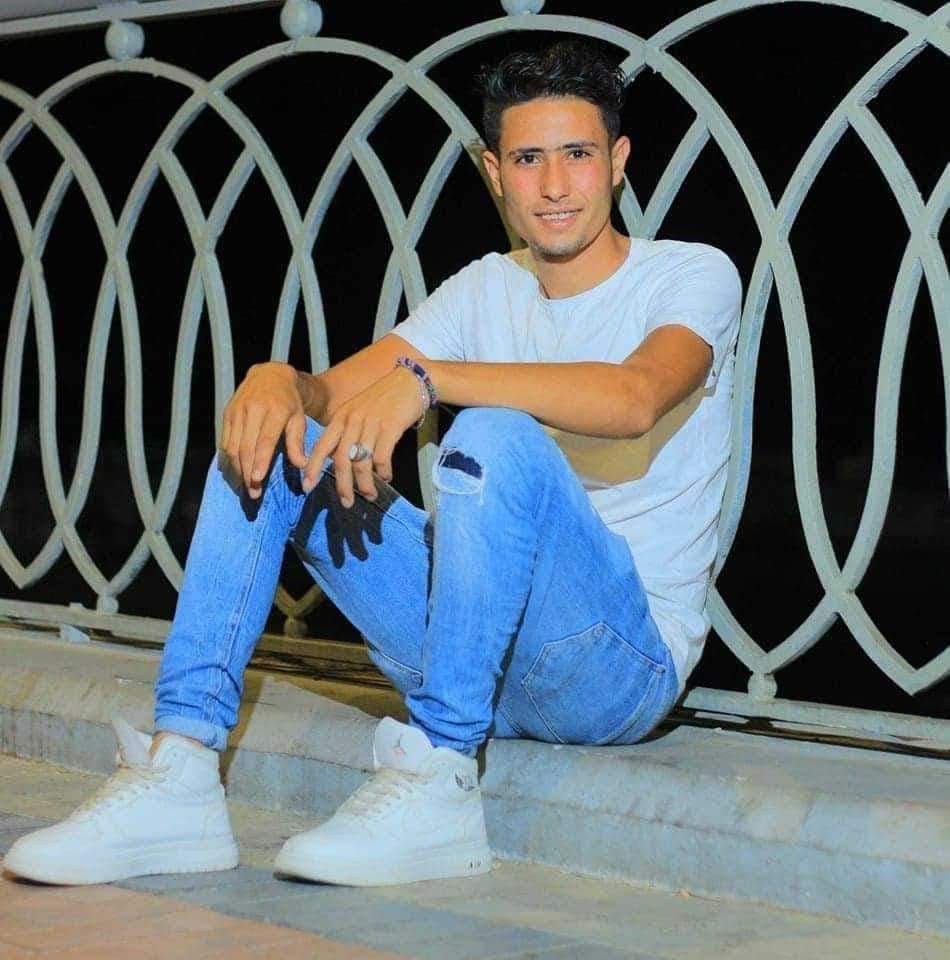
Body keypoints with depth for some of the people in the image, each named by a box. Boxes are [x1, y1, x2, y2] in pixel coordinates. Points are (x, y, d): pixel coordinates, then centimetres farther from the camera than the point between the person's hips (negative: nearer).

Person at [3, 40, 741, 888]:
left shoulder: (693, 275, -4)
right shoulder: (488, 290, 14)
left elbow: (633, 398, -27)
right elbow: (335, 394, 4)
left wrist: (423, 374, -34)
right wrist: (277, 380, -21)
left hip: (627, 660, -6)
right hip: (474, 648, 6)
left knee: (498, 435, -32)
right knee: (268, 443, -5)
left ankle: (437, 786, -29)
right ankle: (180, 773, -17)